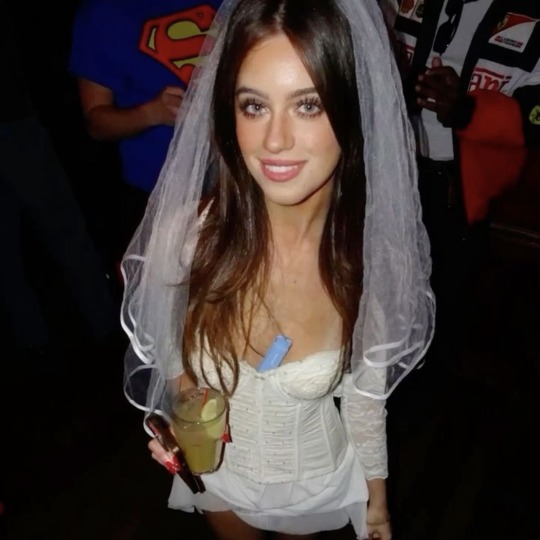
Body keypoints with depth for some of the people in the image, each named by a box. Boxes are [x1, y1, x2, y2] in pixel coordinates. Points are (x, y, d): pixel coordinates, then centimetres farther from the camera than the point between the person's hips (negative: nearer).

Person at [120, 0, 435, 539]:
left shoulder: (375, 253, -28)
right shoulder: (183, 232, -29)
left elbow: (365, 394, -10)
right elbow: (162, 351, -7)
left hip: (318, 478, 0)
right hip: (216, 470, 1)